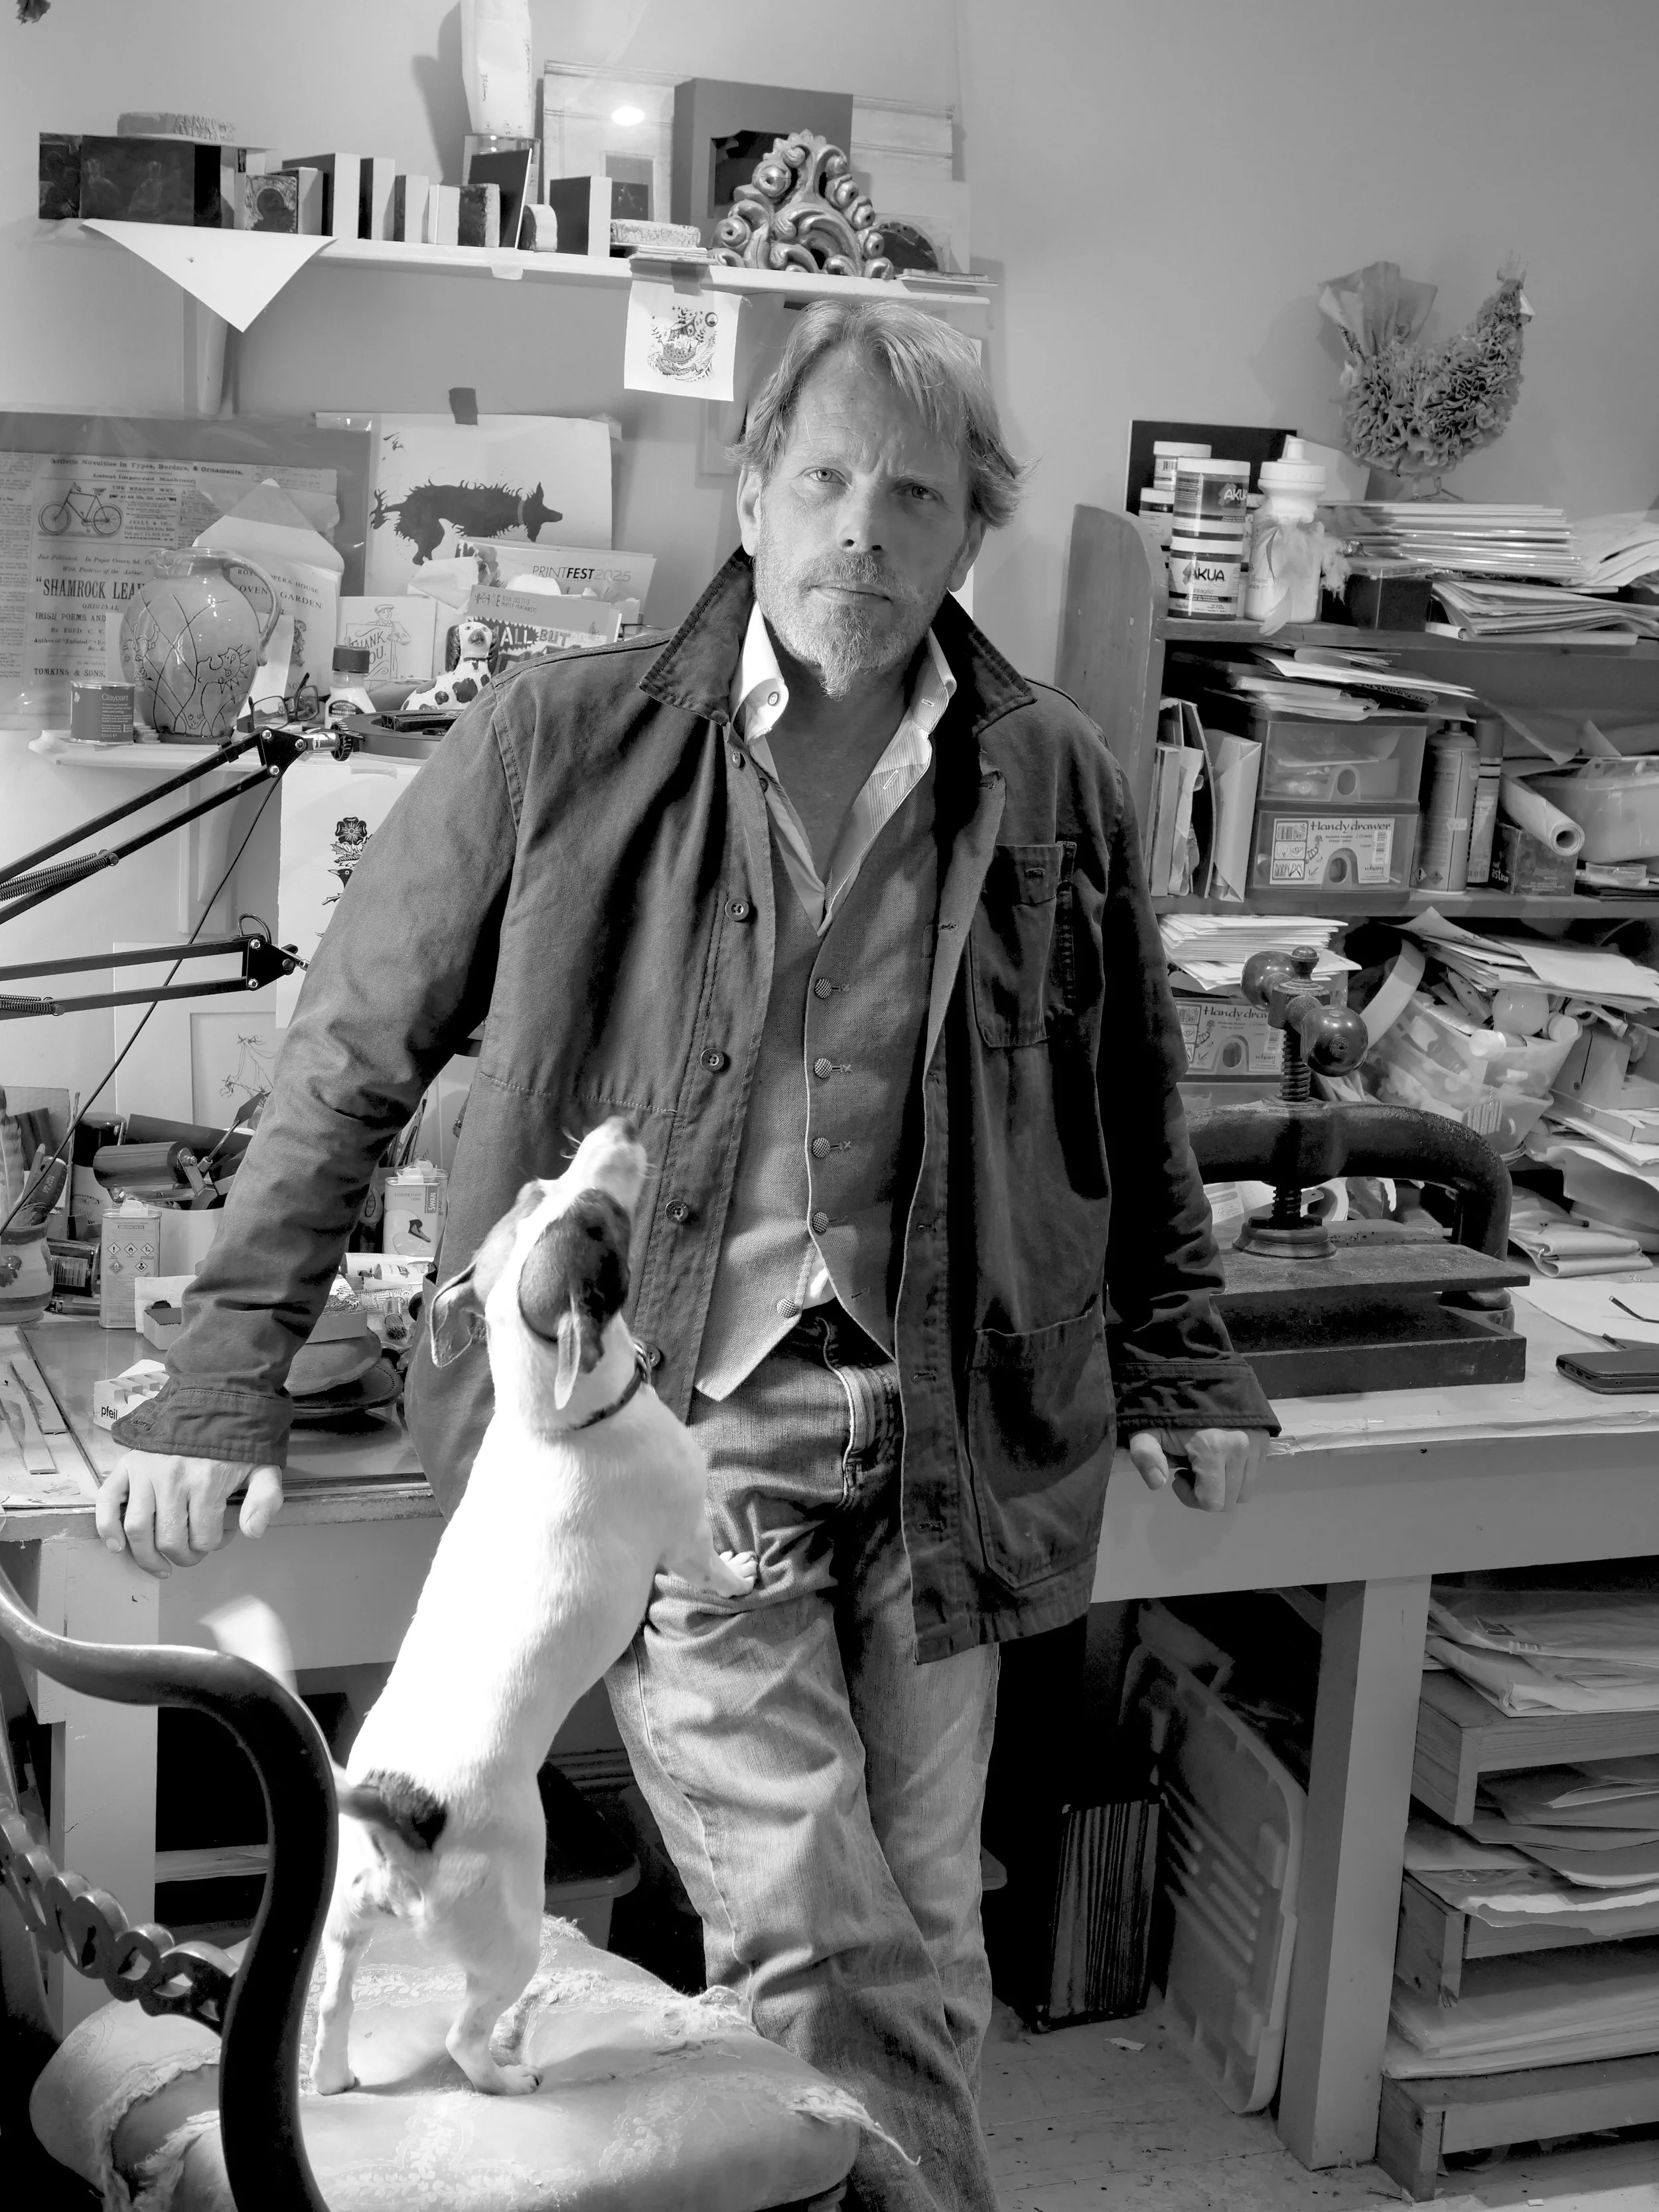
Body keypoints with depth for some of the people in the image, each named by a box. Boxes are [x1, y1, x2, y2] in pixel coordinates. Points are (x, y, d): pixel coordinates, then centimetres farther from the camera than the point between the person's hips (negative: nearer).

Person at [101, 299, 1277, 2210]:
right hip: (663, 1412, -3)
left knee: (926, 1965, 10)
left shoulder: (1056, 783, 4)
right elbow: (351, 1057, 1)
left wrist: (1178, 1367, 16)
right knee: (817, 1955, -9)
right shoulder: (562, 743, -4)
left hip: (943, 1437, 4)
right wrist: (222, 1389, -2)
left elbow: (1133, 1104, 18)